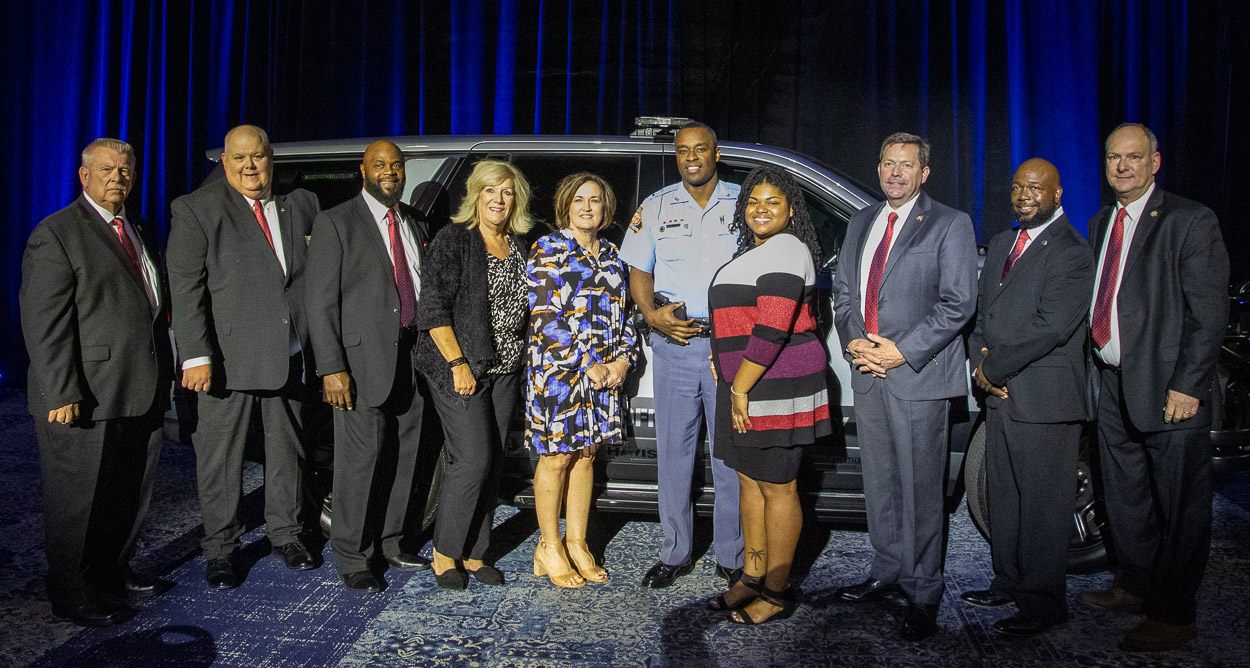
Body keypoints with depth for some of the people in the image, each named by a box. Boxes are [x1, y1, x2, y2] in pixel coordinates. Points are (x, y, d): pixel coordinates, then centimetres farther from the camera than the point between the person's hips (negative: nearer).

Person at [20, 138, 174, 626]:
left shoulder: (140, 233, 16)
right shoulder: (55, 234, -8)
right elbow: (43, 323, -14)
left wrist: (163, 379, 16)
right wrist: (61, 394, -20)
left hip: (141, 397, 8)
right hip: (85, 399, -7)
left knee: (131, 494, 18)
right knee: (77, 501, 5)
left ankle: (115, 573, 35)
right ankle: (73, 598, 19)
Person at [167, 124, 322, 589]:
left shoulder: (301, 205, 9)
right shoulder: (196, 210, -3)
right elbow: (185, 289, -9)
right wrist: (196, 357, -16)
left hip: (287, 358, 4)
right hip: (227, 359, -3)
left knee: (287, 450, 15)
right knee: (220, 459, 6)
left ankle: (285, 534, 31)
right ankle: (220, 550, 22)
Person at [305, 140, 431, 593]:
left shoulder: (415, 223, 15)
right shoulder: (336, 223, -2)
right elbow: (320, 301, -7)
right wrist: (331, 368, -15)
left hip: (412, 358, 6)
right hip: (363, 359, -6)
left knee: (403, 456, 11)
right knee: (361, 458, -3)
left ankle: (389, 543, 26)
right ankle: (352, 557, 12)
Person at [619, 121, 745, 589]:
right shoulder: (655, 208, 11)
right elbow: (639, 270, 12)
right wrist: (652, 314, -7)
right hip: (673, 343, 1)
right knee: (673, 451, 6)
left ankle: (732, 558, 15)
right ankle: (675, 554, 19)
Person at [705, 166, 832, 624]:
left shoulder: (784, 250, -14)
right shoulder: (755, 251, 19)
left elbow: (771, 330, -22)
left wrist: (740, 388, -18)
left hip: (774, 385, -10)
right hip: (748, 385, 10)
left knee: (777, 486, -1)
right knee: (750, 480, 14)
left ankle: (777, 593, 10)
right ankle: (752, 578, 26)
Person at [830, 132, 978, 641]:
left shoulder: (950, 224, -2)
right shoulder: (861, 222, 16)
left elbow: (959, 303, -9)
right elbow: (842, 289, 15)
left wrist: (902, 351, -15)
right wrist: (853, 341, -2)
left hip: (918, 375, -5)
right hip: (868, 373, 6)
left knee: (920, 489, -1)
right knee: (879, 484, 14)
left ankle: (923, 594, 11)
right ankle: (887, 573, 28)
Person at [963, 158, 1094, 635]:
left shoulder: (1070, 251, -11)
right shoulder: (1001, 243, 15)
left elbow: (1050, 326, -20)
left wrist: (994, 368, -13)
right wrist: (980, 360, -1)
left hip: (1044, 399, -8)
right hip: (1001, 394, 8)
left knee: (1042, 505, 0)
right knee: (1004, 497, 17)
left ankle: (1044, 606, 12)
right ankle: (1008, 584, 32)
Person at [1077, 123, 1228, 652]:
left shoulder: (1190, 221, -8)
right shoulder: (1101, 222, 13)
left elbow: (1209, 313, -12)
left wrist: (1187, 386, -16)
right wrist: (1096, 366, 9)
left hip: (1168, 390, -7)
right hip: (1113, 385, 7)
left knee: (1179, 506, 3)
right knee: (1124, 498, 18)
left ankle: (1173, 615, 15)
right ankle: (1133, 587, 34)